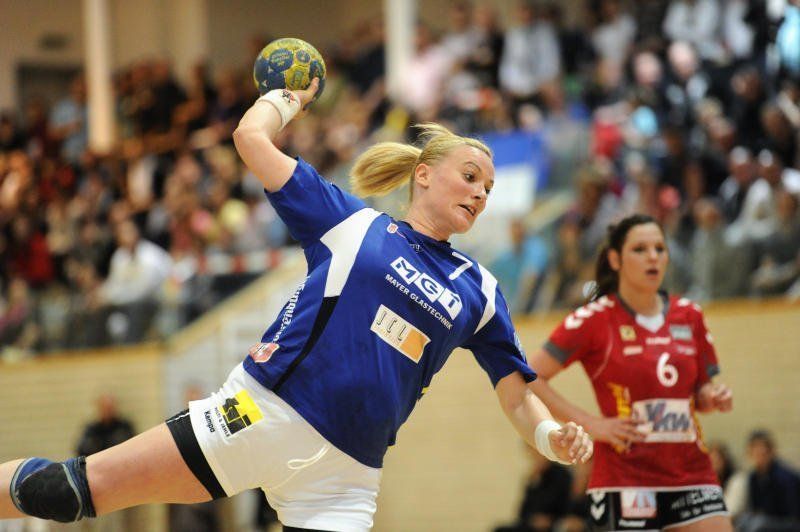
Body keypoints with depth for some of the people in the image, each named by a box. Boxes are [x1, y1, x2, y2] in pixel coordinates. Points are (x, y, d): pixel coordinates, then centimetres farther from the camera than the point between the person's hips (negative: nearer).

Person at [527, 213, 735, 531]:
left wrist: (715, 397, -1)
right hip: (624, 477, -4)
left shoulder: (689, 317, 11)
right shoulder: (594, 320, -4)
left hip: (691, 472, 5)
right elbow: (529, 379, -5)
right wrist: (591, 424, -10)